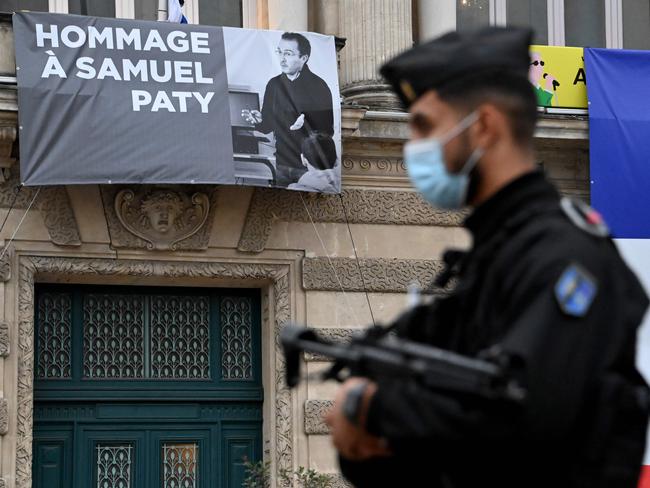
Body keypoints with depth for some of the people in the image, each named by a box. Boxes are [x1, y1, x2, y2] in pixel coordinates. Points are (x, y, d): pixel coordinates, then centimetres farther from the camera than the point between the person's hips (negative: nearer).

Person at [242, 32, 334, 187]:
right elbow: (268, 126, 10)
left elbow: (327, 131, -13)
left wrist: (306, 124, -30)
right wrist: (259, 120, -12)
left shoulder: (318, 86, -10)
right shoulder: (274, 84, 5)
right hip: (282, 165, 4)